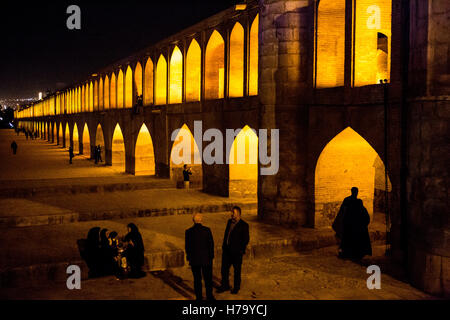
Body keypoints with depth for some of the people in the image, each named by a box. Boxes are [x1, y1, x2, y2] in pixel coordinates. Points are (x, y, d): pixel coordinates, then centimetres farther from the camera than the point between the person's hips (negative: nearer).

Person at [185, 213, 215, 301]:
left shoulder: (188, 232, -9)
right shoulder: (207, 230, -11)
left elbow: (187, 247, -4)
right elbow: (211, 244, -6)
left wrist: (189, 258, 9)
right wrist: (211, 257, 6)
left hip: (194, 259, 1)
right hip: (206, 259, 0)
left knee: (197, 279, 11)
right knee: (208, 278, 14)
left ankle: (199, 297, 19)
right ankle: (209, 296, 23)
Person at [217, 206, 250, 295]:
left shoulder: (244, 225, -12)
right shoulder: (229, 222, 7)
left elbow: (246, 239, -10)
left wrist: (241, 250, -11)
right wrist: (224, 246, 12)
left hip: (237, 252, -6)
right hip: (227, 250, 6)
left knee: (237, 270, 9)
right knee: (224, 268, 11)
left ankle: (236, 287, 25)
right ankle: (225, 286, 27)